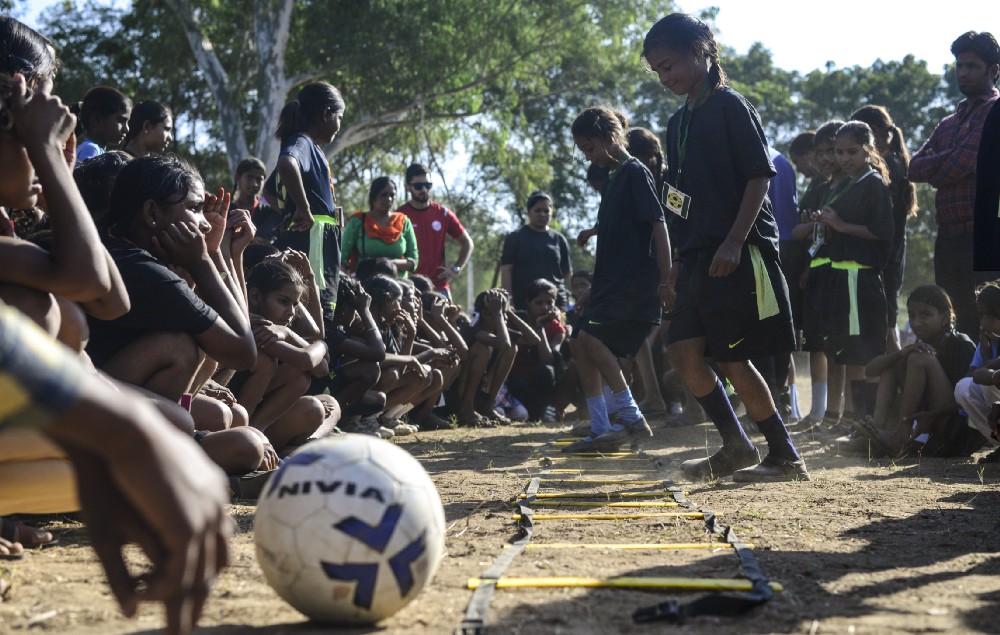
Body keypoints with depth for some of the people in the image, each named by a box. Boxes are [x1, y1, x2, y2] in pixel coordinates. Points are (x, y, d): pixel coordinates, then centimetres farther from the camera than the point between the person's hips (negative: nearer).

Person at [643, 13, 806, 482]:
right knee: (683, 350, 2)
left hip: (738, 252, -8)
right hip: (699, 253, 8)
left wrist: (734, 241, -19)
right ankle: (736, 447, 13)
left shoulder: (729, 106, -6)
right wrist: (680, 260, 16)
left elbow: (760, 175, -12)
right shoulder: (680, 122, 17)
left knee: (732, 359, -6)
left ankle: (786, 456, 6)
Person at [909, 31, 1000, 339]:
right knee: (953, 325, 11)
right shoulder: (948, 123, 21)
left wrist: (934, 171, 6)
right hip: (949, 238, 8)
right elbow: (915, 168, 10)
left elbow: (958, 166, -13)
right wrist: (949, 158, -6)